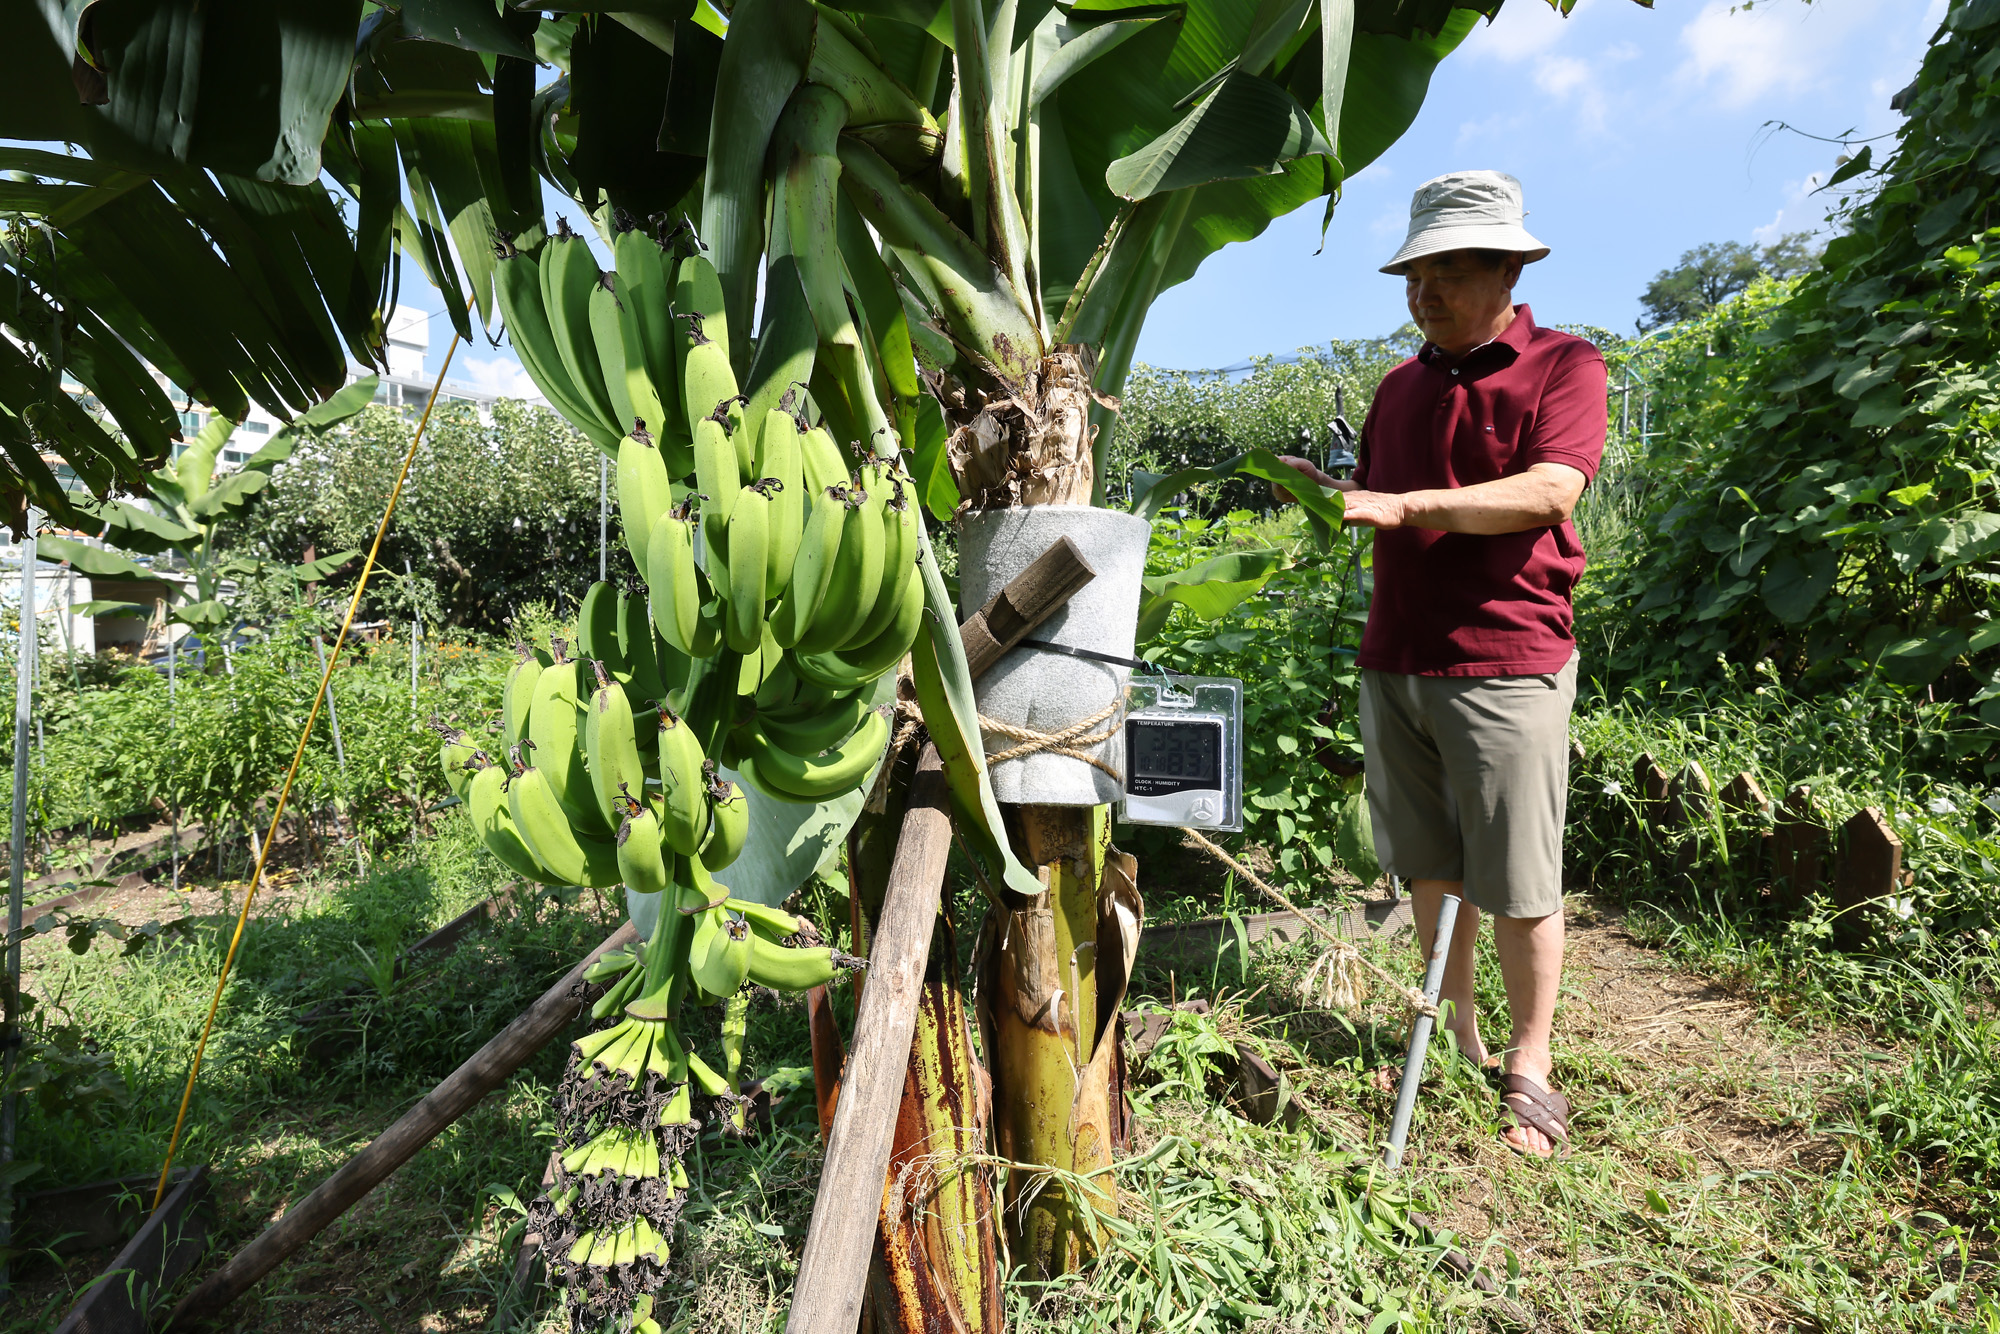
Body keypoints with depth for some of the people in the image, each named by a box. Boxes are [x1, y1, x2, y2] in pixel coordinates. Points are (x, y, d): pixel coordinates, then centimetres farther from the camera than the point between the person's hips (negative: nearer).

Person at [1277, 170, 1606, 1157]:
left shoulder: (1563, 365, 1)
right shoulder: (1400, 387, 18)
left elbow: (1550, 490, -15)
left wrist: (1402, 505, -22)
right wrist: (1329, 495, 0)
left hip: (1504, 664, -5)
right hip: (1393, 661, 6)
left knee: (1518, 885, 2)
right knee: (1429, 866, 11)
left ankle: (1529, 1063, 19)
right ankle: (1456, 1039, 26)